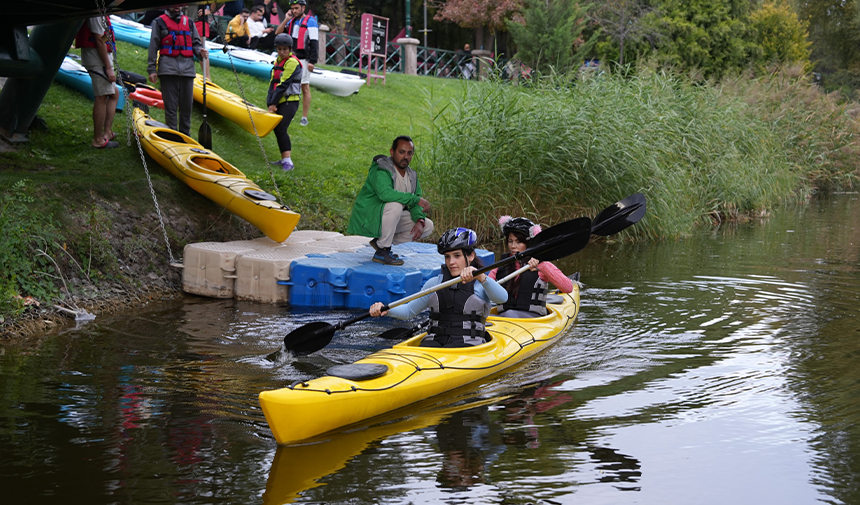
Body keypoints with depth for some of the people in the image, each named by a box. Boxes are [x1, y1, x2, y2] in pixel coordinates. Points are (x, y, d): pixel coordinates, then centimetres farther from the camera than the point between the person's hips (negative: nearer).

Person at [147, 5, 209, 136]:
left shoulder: (189, 22, 19)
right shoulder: (160, 22, 9)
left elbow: (196, 43, 20)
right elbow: (153, 46, 6)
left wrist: (200, 51, -5)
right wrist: (151, 69, 0)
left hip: (187, 69, 3)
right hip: (168, 69, -3)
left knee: (186, 105, 5)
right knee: (170, 106, -2)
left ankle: (185, 135, 15)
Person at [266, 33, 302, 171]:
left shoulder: (292, 62, -12)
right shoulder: (278, 61, 15)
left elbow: (283, 85, -16)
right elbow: (273, 83, 10)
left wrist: (273, 103, -14)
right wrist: (270, 103, -2)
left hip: (289, 102, -9)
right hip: (279, 102, 9)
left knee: (281, 129, -19)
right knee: (277, 129, 10)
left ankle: (288, 161, -22)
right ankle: (284, 159, 17)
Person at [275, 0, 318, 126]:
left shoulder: (310, 21, -6)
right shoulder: (292, 21, 15)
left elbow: (314, 42, -12)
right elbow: (278, 33, 11)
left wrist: (312, 61, -18)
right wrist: (286, 20, 2)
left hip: (303, 59, -7)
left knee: (305, 87, -3)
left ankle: (304, 118, 0)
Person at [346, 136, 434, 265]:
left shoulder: (412, 175, 6)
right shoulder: (380, 171, -20)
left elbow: (415, 205, 6)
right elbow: (385, 193, -40)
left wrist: (419, 221, -17)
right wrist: (416, 199, -37)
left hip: (389, 219, 8)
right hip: (367, 219, -8)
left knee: (428, 226, 2)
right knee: (395, 205, -35)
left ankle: (380, 242, 6)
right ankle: (382, 251, -21)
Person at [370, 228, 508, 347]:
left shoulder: (481, 284, 3)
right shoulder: (434, 283, 17)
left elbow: (502, 298, -20)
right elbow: (409, 311, 24)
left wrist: (480, 277, -38)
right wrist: (386, 310, 3)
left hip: (469, 344, -3)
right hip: (435, 340, 3)